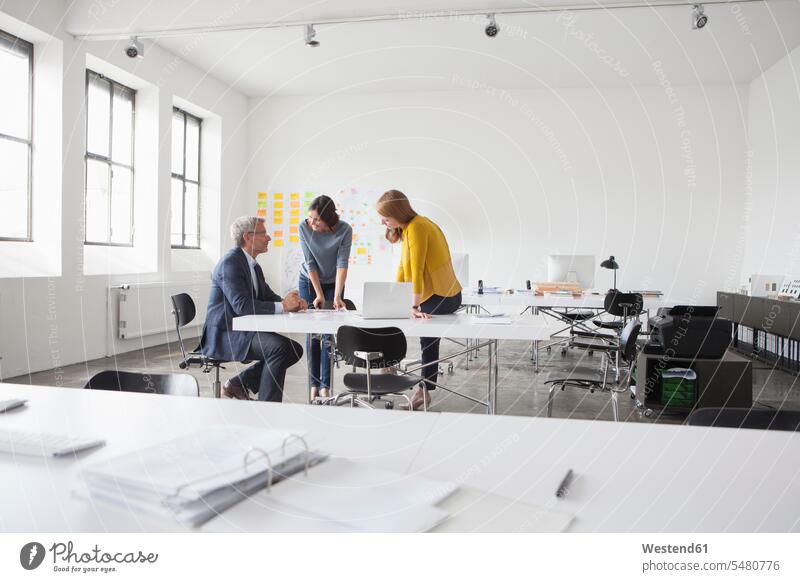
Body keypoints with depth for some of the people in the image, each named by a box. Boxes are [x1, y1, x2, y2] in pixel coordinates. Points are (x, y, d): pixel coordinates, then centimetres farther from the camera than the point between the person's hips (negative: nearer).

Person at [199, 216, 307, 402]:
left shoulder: (253, 265, 15)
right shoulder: (230, 262, -16)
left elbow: (268, 295, 13)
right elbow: (242, 305, -27)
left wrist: (291, 302, -8)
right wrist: (282, 306, -26)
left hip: (242, 332, 10)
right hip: (224, 335, -10)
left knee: (294, 349, 2)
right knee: (280, 346, -27)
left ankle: (237, 384, 9)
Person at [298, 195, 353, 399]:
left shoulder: (344, 230, -22)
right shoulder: (304, 227, -20)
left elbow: (342, 264, -22)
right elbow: (310, 263, -17)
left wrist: (336, 296, -28)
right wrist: (319, 295, -18)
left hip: (333, 283, 0)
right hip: (309, 281, 0)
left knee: (329, 335, -5)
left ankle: (325, 385, 1)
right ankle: (314, 384, 6)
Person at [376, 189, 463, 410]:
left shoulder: (417, 228, -19)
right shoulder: (408, 228, 11)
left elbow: (416, 271, -25)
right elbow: (404, 268, 9)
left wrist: (414, 307, -27)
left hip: (439, 297, -11)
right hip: (445, 295, 11)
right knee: (429, 342, 20)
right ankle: (424, 391, 33)